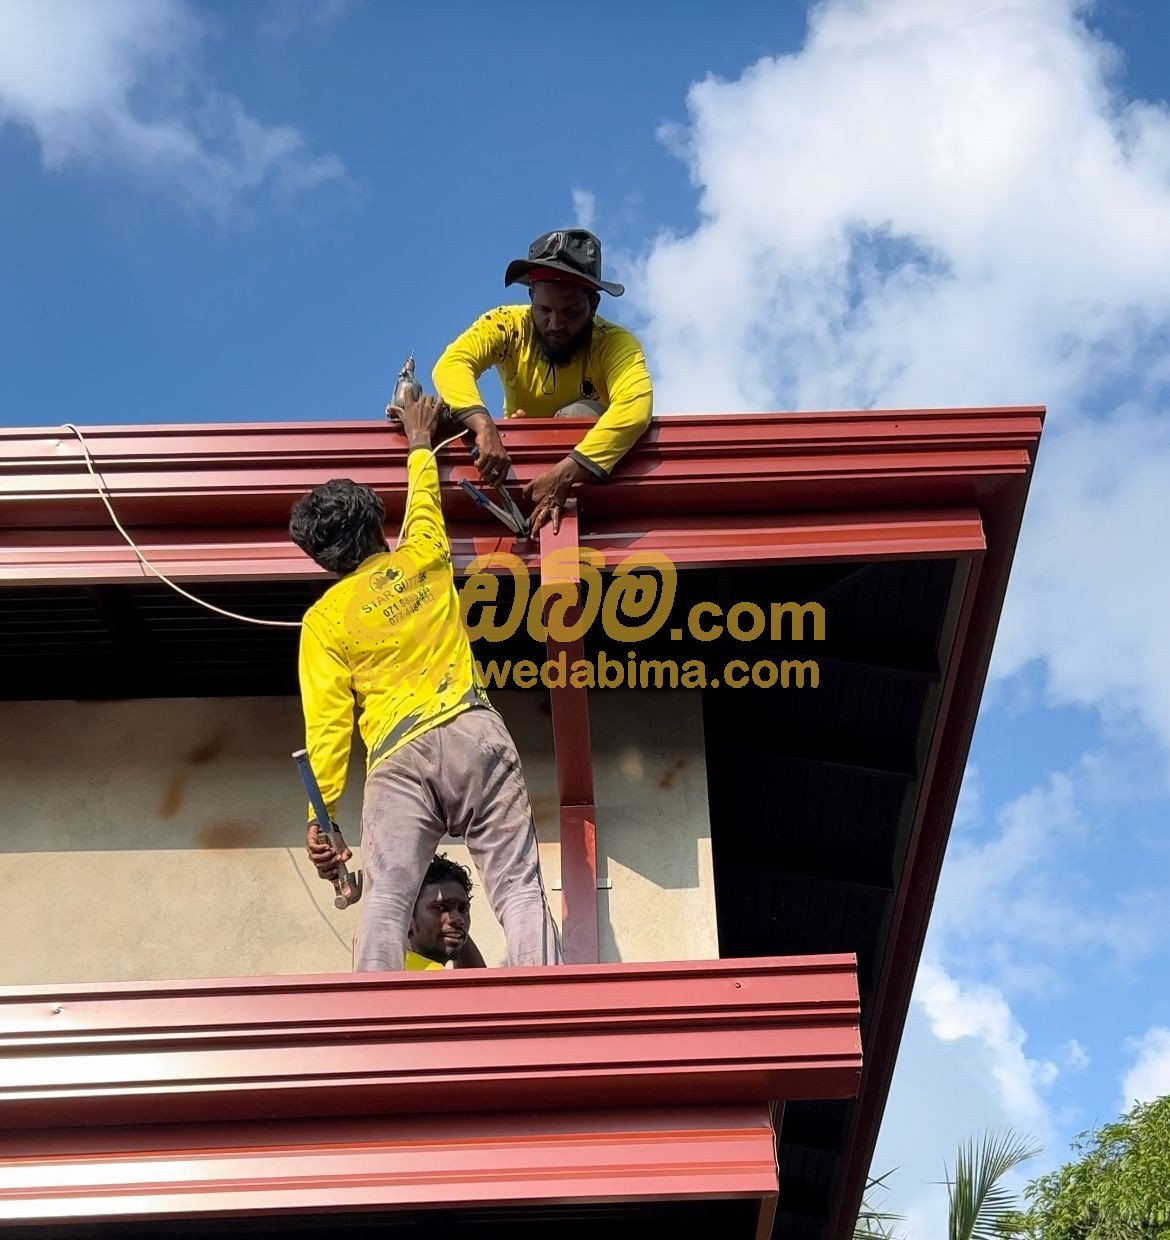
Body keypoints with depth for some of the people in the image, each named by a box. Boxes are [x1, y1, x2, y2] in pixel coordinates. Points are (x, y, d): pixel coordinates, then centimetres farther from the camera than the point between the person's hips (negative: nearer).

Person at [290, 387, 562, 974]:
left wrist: (320, 815, 5)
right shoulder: (420, 559, 16)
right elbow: (425, 501, 39)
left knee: (385, 899, -11)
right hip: (473, 733, 1)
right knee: (518, 889, -5)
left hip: (397, 756, -1)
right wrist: (420, 443, 54)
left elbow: (327, 724, 4)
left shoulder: (323, 620, 11)